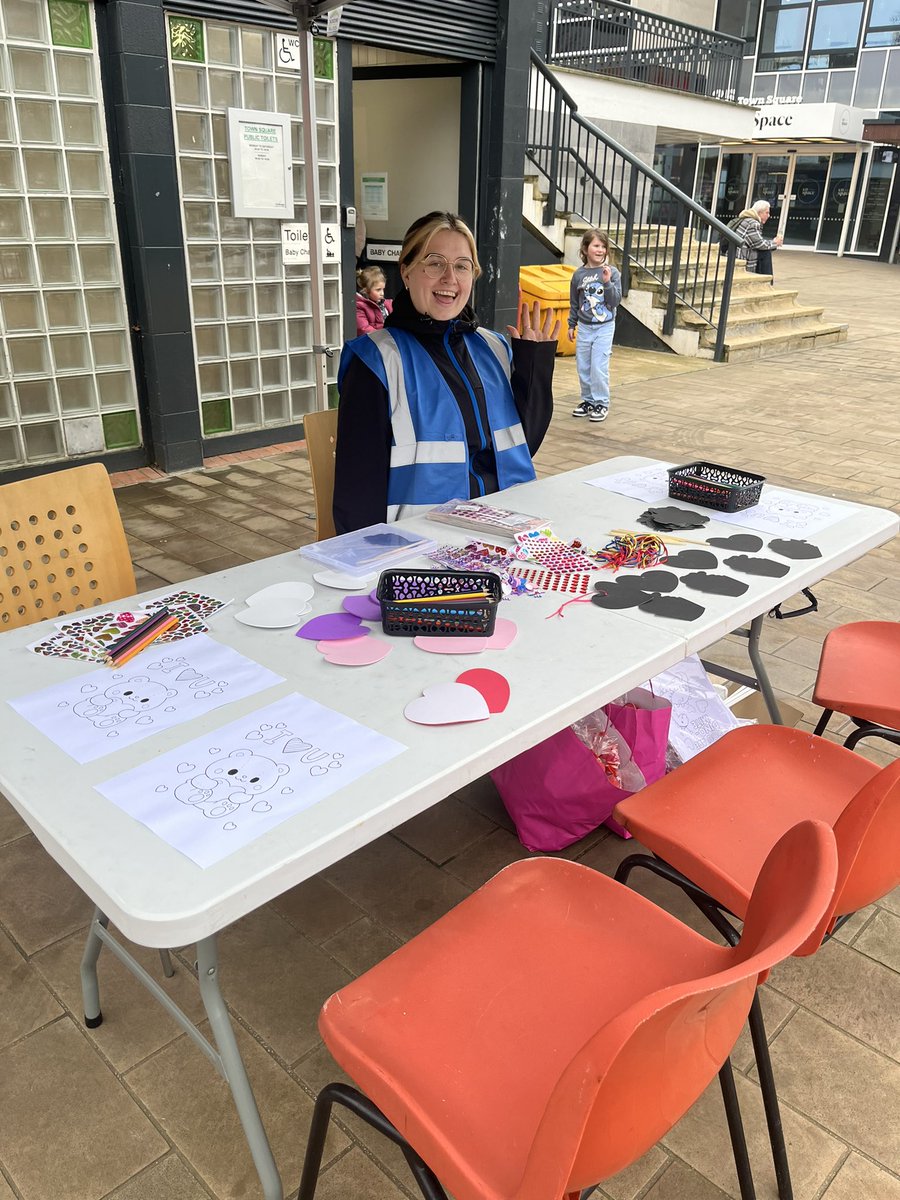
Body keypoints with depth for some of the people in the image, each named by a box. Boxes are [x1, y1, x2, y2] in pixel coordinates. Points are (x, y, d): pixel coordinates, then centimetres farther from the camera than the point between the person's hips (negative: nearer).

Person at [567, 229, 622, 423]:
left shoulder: (612, 272, -6)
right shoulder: (579, 274, 1)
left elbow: (616, 301, -9)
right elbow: (574, 303, 11)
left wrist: (607, 282, -21)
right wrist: (571, 325, 14)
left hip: (604, 327, -3)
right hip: (584, 327, 3)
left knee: (599, 367, -7)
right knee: (583, 367, 8)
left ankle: (601, 403, 4)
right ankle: (587, 400, 22)